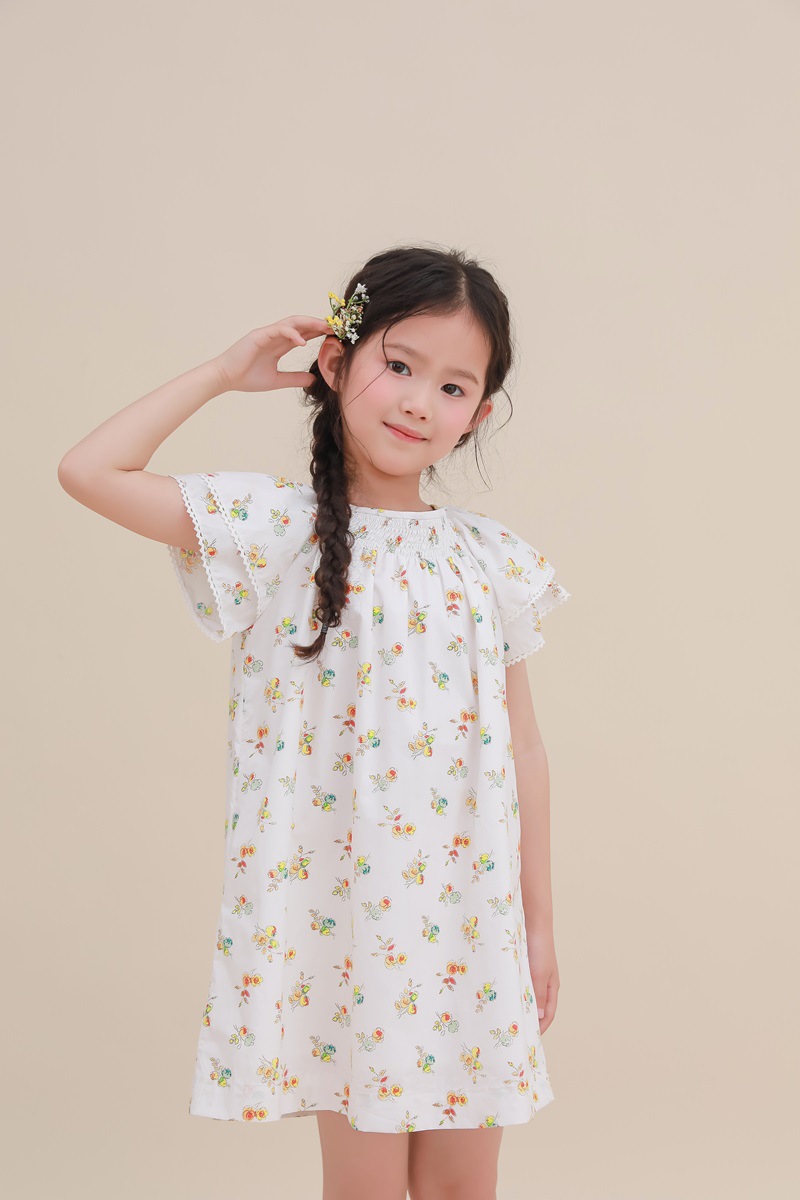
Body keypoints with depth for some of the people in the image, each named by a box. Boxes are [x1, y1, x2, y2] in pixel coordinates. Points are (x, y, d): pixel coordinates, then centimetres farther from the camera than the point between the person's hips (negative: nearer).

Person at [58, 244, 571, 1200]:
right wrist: (223, 372, -6)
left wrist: (538, 924, 9)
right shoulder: (277, 534, -5)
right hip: (340, 915, -3)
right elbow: (88, 471, -14)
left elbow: (522, 749, 7)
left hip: (467, 918, 3)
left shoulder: (491, 560, 3)